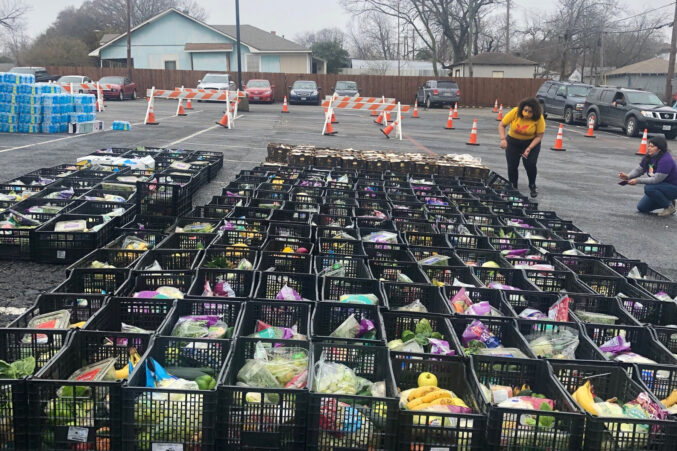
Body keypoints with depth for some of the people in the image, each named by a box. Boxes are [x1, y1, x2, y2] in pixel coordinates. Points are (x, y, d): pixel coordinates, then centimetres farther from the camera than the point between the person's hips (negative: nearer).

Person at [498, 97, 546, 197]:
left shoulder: (539, 118, -24)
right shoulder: (515, 112, -22)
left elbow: (539, 136, -17)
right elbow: (501, 125, -13)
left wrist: (529, 148, -28)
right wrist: (503, 139, -28)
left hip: (531, 142, -1)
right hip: (513, 142, 1)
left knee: (530, 164, -13)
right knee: (512, 165, -2)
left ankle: (532, 187, 11)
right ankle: (513, 188, 18)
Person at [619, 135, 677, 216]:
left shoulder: (666, 160, -28)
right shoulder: (649, 157, -2)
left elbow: (656, 179, -32)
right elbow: (638, 170, 0)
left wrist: (637, 181, -31)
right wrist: (628, 176, -20)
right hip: (661, 186, 8)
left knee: (649, 188, -34)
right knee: (642, 208, 3)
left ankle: (669, 206, -13)